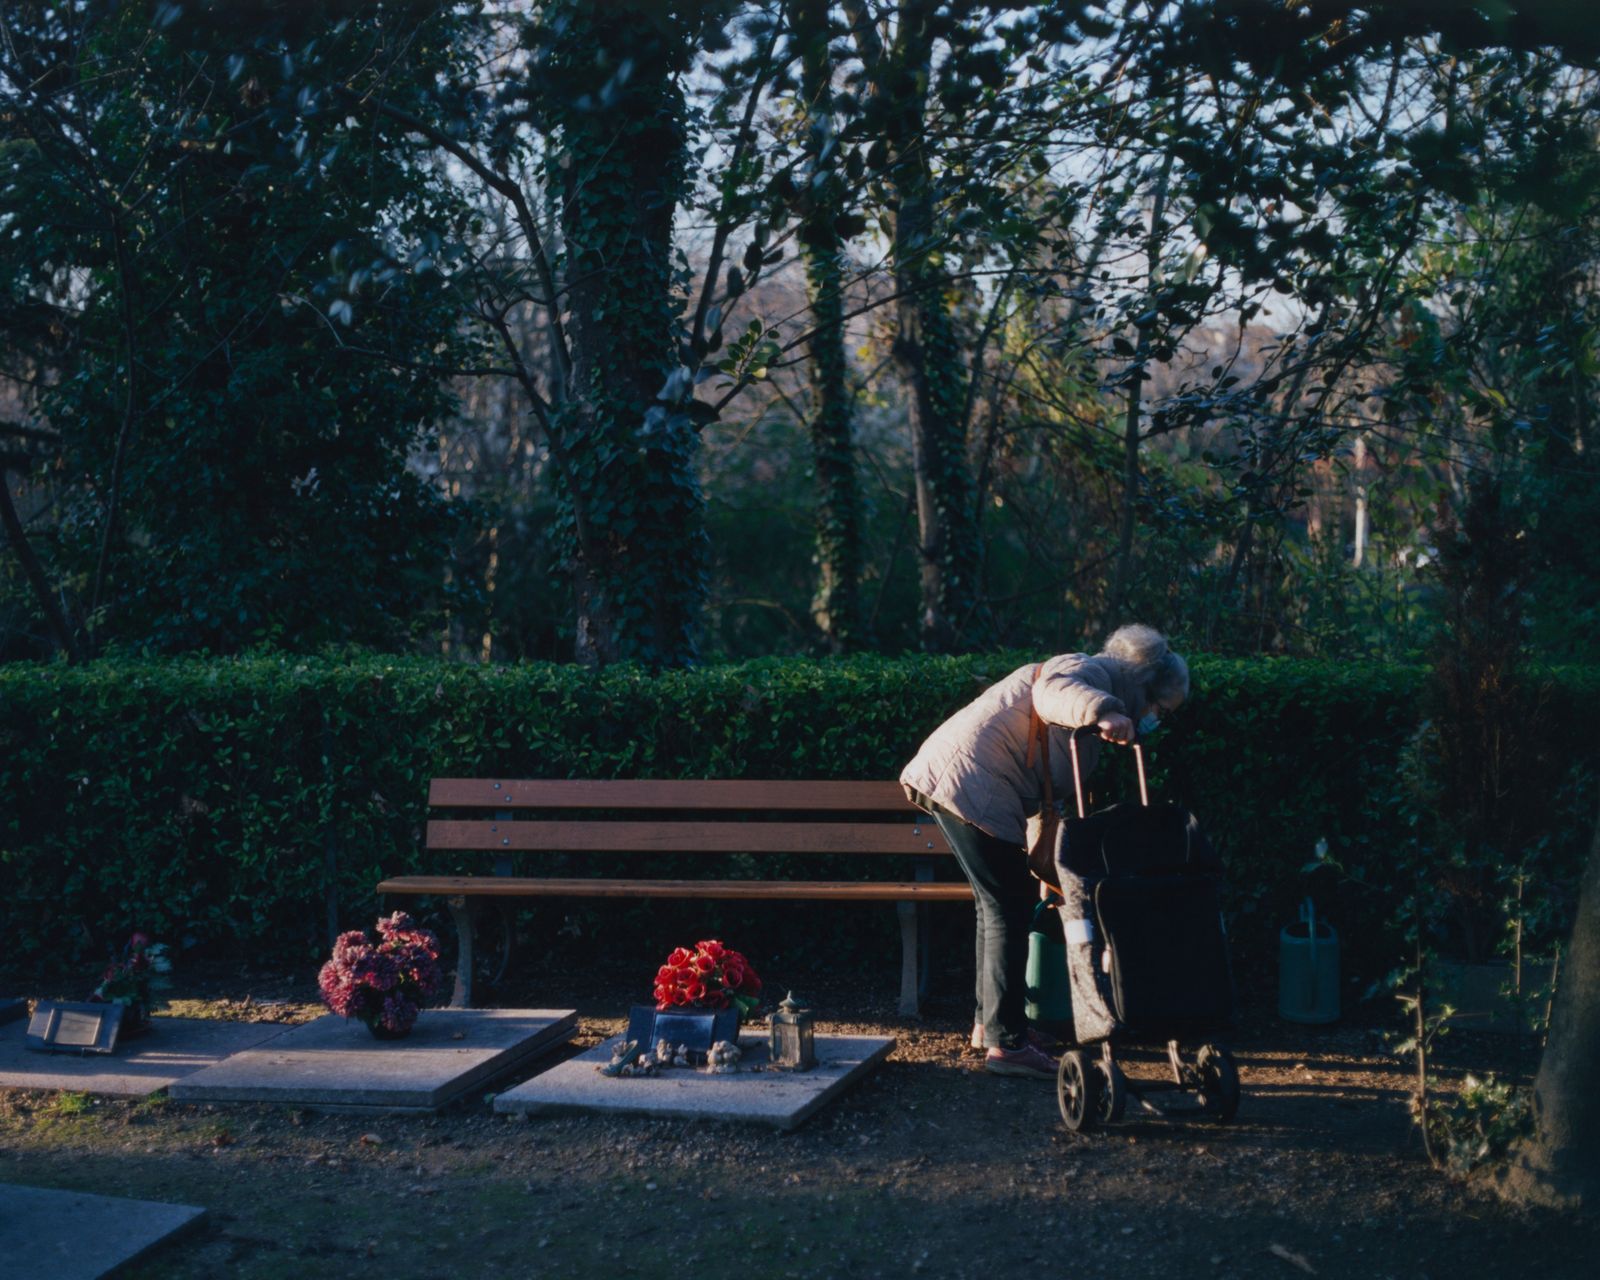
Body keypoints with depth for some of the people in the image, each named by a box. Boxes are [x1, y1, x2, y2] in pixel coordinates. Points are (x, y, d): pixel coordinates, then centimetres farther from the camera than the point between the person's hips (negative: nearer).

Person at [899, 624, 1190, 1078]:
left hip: (955, 781, 11)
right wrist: (1103, 711, -49)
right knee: (1009, 909, -9)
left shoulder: (1097, 686, 24)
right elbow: (1052, 690, -33)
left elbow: (1054, 790, 27)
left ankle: (989, 1023, 32)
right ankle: (1006, 1044, -7)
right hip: (970, 784, -11)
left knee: (998, 906, 20)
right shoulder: (1093, 673, -7)